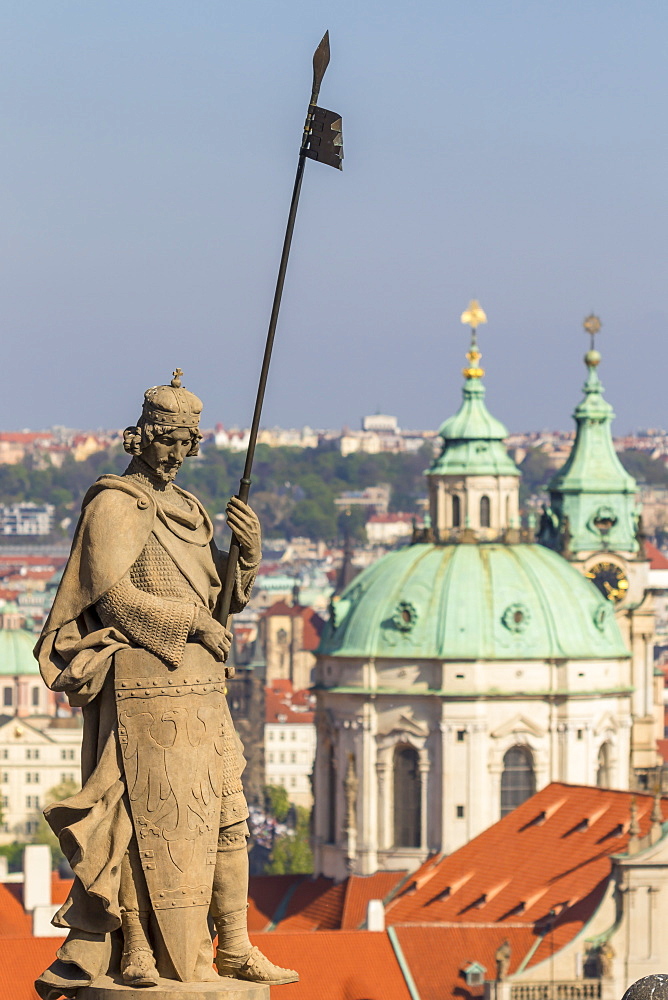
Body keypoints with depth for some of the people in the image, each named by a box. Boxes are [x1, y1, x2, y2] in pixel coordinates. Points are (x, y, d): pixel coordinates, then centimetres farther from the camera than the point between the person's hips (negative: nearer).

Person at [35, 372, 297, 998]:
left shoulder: (186, 512, 21)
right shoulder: (115, 506, -5)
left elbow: (226, 598, 21)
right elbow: (113, 594, -16)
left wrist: (248, 552, 1)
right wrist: (193, 622, -13)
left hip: (198, 688, 9)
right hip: (145, 684, -9)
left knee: (223, 816, 8)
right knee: (154, 821, -9)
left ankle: (233, 949, 13)